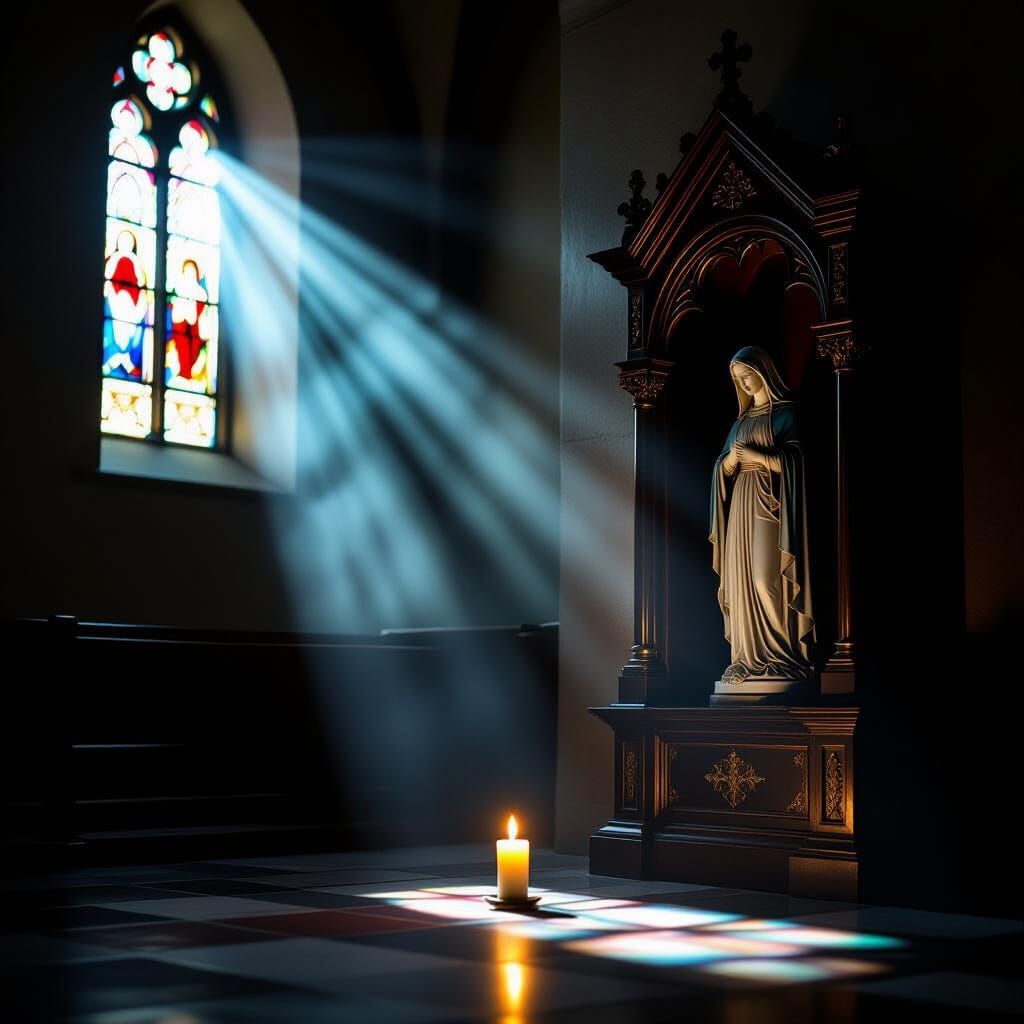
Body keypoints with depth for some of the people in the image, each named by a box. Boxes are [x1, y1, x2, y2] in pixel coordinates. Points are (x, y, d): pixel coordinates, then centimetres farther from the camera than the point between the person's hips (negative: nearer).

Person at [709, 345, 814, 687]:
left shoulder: (785, 413, -1)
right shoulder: (742, 419, 19)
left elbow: (790, 460, -12)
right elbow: (724, 468, 14)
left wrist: (751, 453, -13)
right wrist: (733, 457, -8)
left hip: (769, 504, -7)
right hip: (742, 504, 7)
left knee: (767, 579, -15)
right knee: (742, 579, 0)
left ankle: (783, 655, -10)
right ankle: (750, 657, 0)